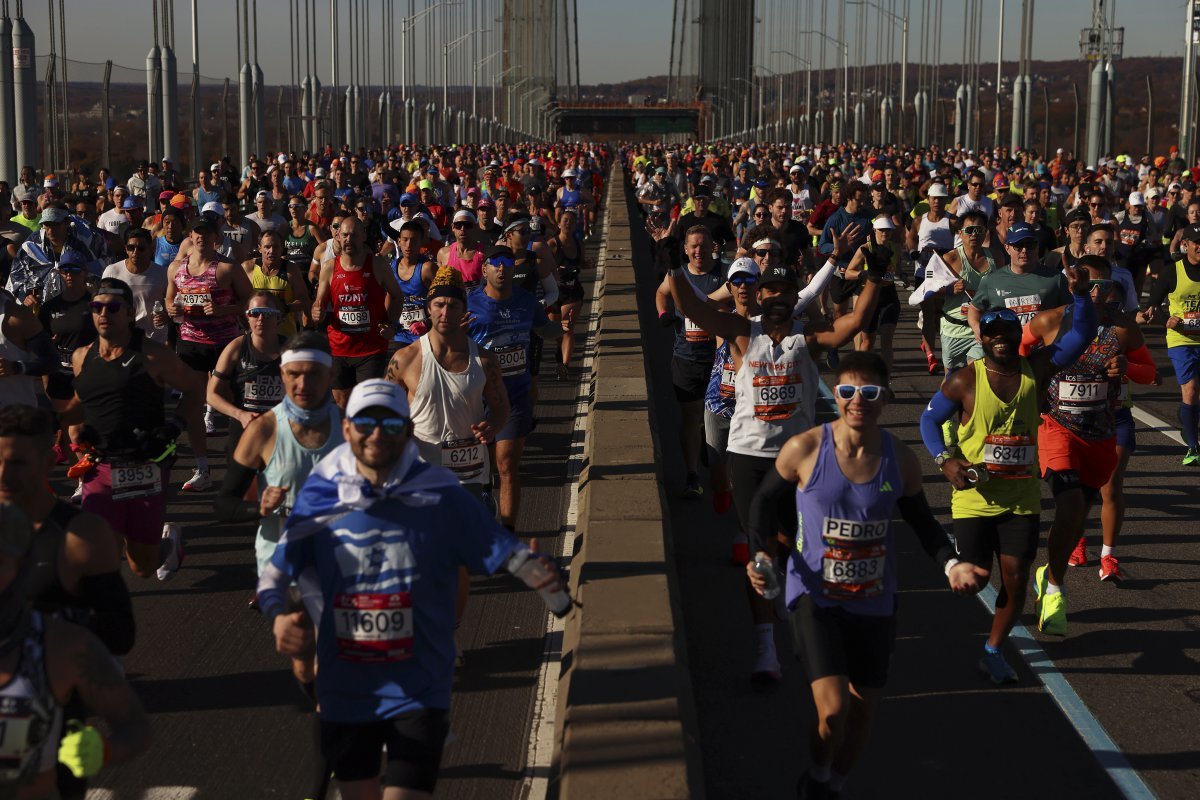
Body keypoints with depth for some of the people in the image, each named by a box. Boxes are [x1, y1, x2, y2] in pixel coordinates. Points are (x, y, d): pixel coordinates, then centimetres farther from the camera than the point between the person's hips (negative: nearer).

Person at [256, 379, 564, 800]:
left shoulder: (440, 497, -9)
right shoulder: (320, 497, -4)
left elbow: (504, 551, -9)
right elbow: (274, 573, 2)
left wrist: (543, 577, -31)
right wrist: (278, 617, -19)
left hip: (419, 691, -3)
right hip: (343, 691, 3)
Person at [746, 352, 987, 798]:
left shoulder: (901, 460, -7)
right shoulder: (803, 450, -14)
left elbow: (921, 521, 9)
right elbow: (766, 499, 2)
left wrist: (950, 563, -7)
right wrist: (761, 553, -14)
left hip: (875, 602, 3)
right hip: (815, 597, -3)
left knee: (863, 712, 13)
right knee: (833, 710, -15)